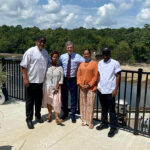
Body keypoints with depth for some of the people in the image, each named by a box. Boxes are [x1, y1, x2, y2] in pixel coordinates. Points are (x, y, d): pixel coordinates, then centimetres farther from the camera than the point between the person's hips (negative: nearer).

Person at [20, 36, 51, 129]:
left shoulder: (45, 52, 9)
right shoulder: (30, 51, -11)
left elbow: (49, 63, 22)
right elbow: (23, 66, -12)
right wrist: (25, 78, -17)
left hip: (41, 81, 6)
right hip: (31, 81, -6)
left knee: (39, 100, 16)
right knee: (30, 100, 4)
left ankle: (38, 116, 33)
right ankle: (29, 119, 16)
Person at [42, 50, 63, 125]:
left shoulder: (60, 68, 0)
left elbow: (61, 79, -2)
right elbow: (44, 77, 0)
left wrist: (57, 87, -10)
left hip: (56, 88, -1)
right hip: (47, 87, 1)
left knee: (56, 102, -6)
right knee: (48, 101, 11)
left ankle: (57, 117, -3)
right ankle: (50, 114, 30)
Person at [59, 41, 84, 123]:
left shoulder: (77, 56, -5)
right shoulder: (62, 57, 2)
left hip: (73, 79, -2)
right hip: (64, 79, 2)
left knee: (73, 97, 7)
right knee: (64, 96, 13)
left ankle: (73, 114, 23)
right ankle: (65, 113, 33)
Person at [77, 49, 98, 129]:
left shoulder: (94, 63, -2)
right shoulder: (81, 64, 13)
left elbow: (95, 76, -7)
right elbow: (78, 74, 10)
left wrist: (89, 85, -13)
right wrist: (80, 83, -5)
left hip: (91, 87, -4)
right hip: (82, 87, 5)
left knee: (90, 104, -4)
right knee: (83, 104, 8)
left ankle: (90, 122, 5)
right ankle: (84, 120, 19)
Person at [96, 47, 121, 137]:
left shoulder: (115, 63, -6)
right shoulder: (100, 63, 9)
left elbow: (117, 76, -6)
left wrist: (116, 89, -12)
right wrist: (98, 85, 6)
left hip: (110, 91, -5)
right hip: (101, 90, 5)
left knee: (111, 110, 1)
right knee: (104, 108, 17)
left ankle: (113, 128, 10)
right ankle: (104, 124, 30)